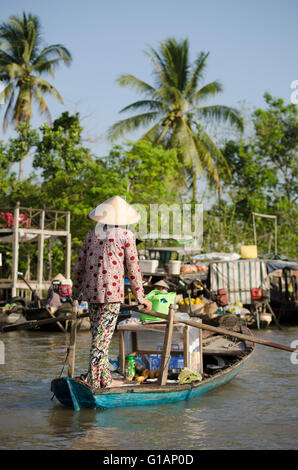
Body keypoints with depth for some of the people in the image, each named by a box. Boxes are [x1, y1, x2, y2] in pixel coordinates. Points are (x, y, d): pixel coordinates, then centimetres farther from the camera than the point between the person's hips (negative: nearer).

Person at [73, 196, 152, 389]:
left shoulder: (91, 234, 11)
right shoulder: (126, 236, -3)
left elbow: (80, 264, 15)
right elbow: (133, 269, -1)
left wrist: (77, 288, 30)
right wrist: (141, 297, 7)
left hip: (91, 290, 5)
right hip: (111, 292, -5)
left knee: (98, 334, 12)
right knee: (103, 336, -3)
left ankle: (105, 379, 19)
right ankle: (93, 379, -2)